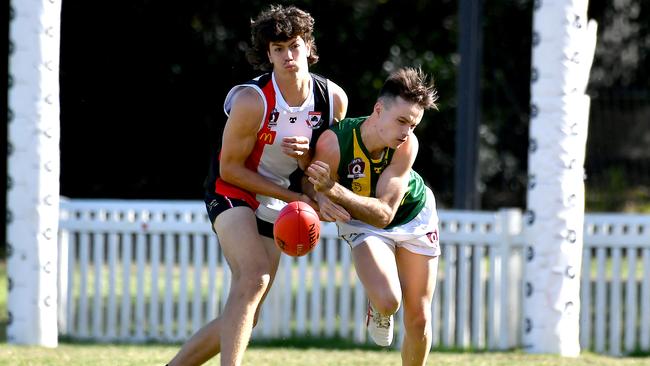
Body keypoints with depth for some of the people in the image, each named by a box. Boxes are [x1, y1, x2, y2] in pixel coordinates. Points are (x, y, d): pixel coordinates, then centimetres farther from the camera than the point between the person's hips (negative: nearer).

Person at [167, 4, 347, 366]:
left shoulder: (334, 99, -7)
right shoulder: (252, 101, -22)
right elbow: (229, 168, -15)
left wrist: (305, 155, -20)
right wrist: (295, 196, -19)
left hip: (273, 209, 6)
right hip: (232, 192, -6)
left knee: (243, 317, 3)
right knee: (255, 278, -31)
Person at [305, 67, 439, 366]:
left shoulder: (407, 145, -32)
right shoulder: (333, 142, -35)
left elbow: (384, 212, -37)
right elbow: (313, 195, -22)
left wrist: (334, 190, -51)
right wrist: (322, 204, -46)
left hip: (415, 215, 1)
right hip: (362, 223, -1)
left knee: (418, 319, 2)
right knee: (388, 301, -26)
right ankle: (376, 309, 12)